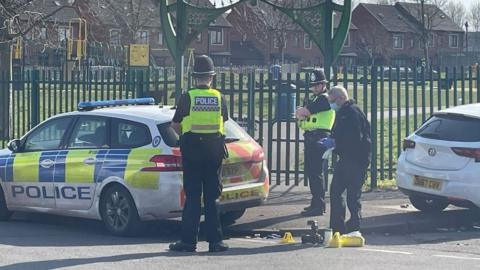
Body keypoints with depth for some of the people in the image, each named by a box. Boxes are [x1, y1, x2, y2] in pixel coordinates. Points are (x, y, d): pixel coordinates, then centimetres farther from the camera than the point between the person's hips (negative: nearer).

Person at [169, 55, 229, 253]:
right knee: (212, 196, 7)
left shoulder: (187, 97, -6)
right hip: (214, 149, 2)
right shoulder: (219, 98, 1)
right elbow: (224, 121, 11)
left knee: (192, 196, 1)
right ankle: (215, 240, 6)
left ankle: (188, 240, 0)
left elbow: (175, 124, 0)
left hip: (192, 149, -2)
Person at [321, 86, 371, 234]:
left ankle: (354, 227, 3)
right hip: (345, 159, 10)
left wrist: (334, 143, -18)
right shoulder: (342, 113, 17)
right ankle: (337, 228, 13)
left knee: (353, 196, -6)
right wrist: (331, 142, 8)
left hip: (356, 160, -10)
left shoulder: (353, 113, -15)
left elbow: (355, 139, -24)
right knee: (335, 192, 9)